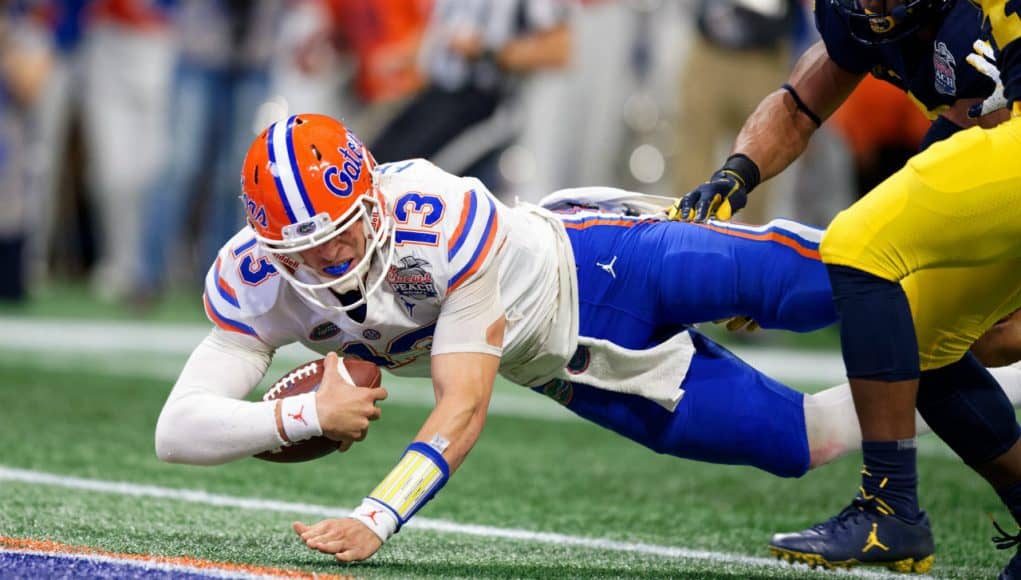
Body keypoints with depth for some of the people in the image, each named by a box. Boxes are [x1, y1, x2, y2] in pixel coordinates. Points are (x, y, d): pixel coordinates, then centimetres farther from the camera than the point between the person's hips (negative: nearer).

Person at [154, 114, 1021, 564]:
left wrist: (377, 519, -46)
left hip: (593, 269, -4)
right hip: (575, 367, 4)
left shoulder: (445, 216, -37)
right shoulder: (252, 283, -23)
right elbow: (179, 429, -26)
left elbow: (465, 406, -35)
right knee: (803, 442, 3)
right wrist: (303, 415, -43)